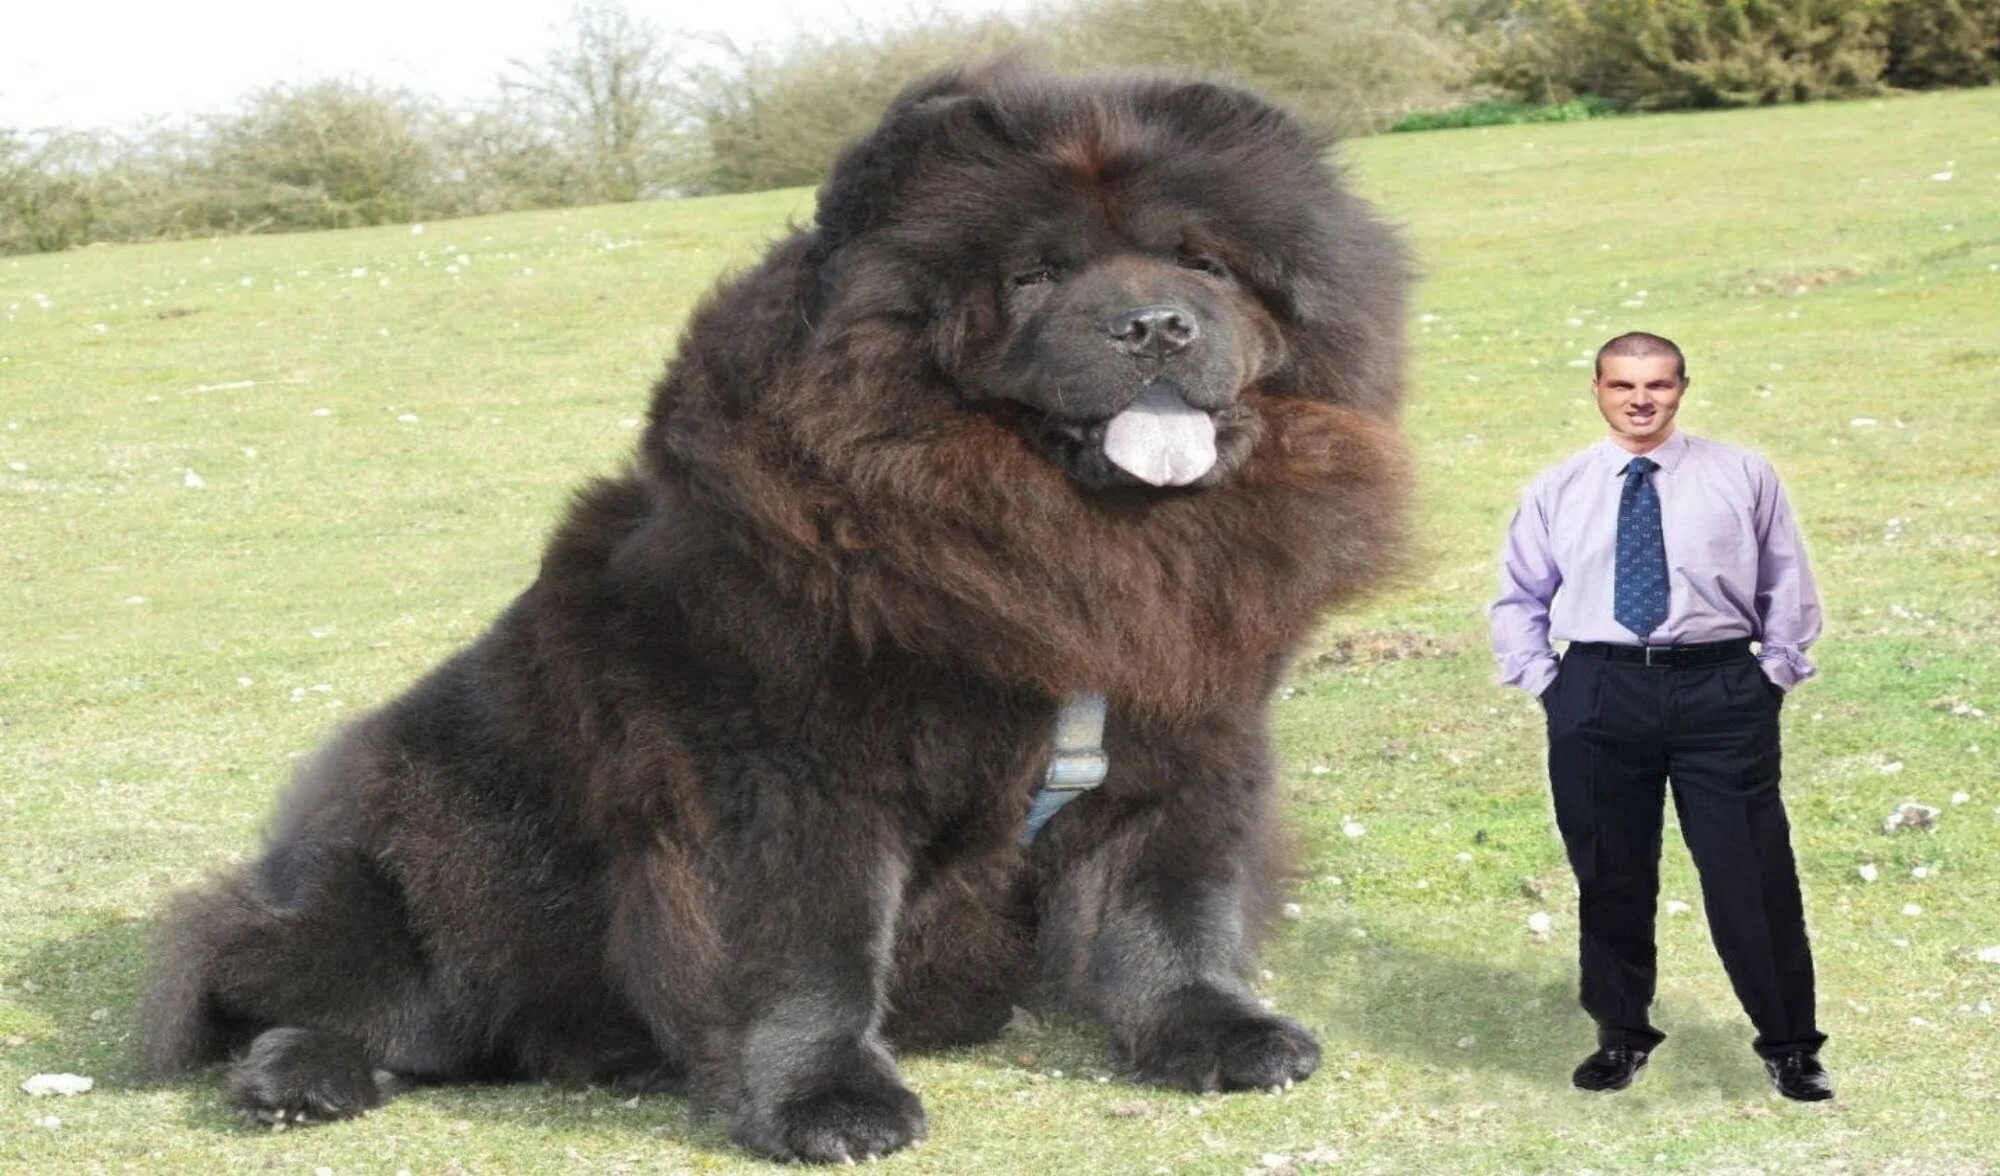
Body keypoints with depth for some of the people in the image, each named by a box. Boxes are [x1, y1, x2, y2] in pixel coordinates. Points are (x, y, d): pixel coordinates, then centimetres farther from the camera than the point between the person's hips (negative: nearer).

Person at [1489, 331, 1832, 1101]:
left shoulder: (1741, 478, 5)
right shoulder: (1558, 489, 8)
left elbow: (1788, 585, 10)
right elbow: (1519, 599, 15)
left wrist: (1774, 675, 3)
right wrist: (1542, 682, 5)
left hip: (1721, 690, -1)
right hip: (1599, 694, 2)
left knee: (1752, 875, -1)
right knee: (1609, 877, 8)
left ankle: (1789, 1046, 10)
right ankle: (1621, 1036, 23)